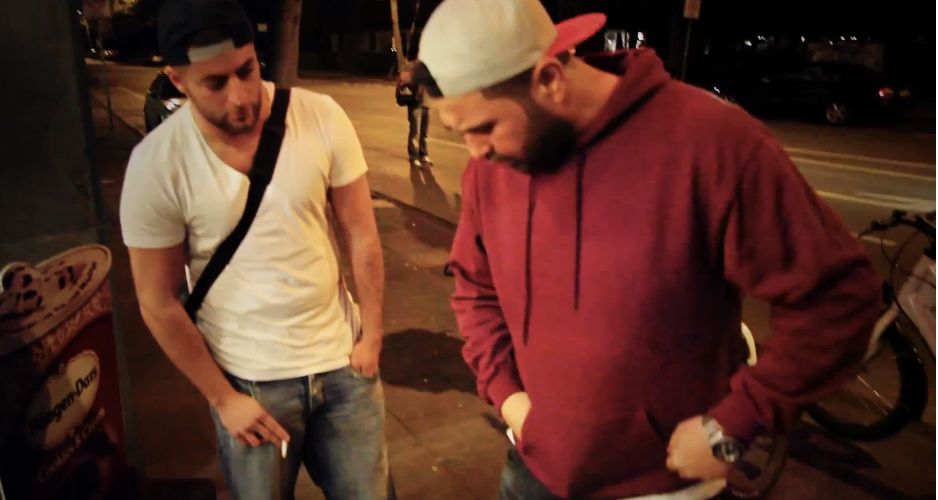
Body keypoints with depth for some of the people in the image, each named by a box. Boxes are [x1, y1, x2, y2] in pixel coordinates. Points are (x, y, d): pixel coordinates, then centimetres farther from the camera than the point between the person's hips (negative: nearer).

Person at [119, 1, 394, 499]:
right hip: (249, 382, -1)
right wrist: (223, 398, -5)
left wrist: (371, 336, -2)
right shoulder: (156, 164, -14)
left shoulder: (322, 118, -11)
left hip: (342, 362, 2)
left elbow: (360, 234, -2)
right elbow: (158, 303, -7)